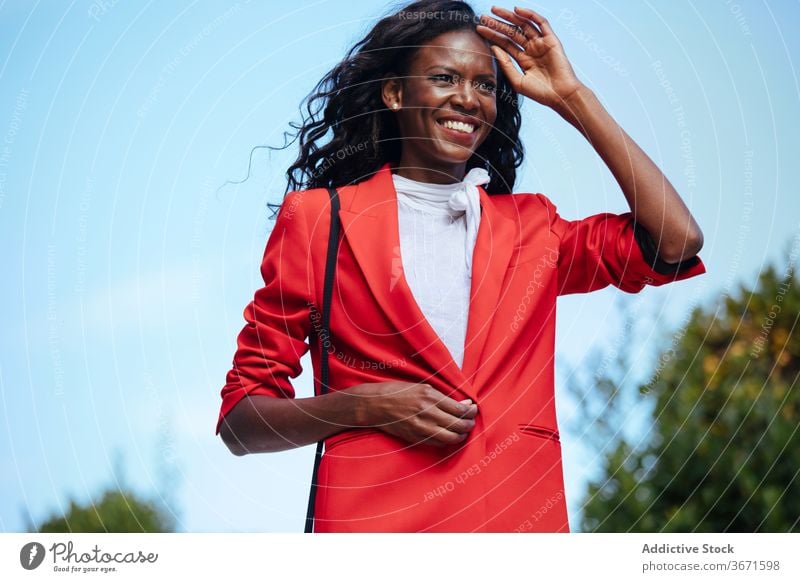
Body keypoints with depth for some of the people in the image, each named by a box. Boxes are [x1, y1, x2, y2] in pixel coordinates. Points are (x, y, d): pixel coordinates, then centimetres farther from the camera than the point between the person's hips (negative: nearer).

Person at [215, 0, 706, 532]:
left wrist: (571, 96, 6)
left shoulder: (531, 226, 16)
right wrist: (365, 406, -11)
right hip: (373, 517, -3)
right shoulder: (317, 220, 8)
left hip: (521, 516, 3)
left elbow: (676, 242, 1)